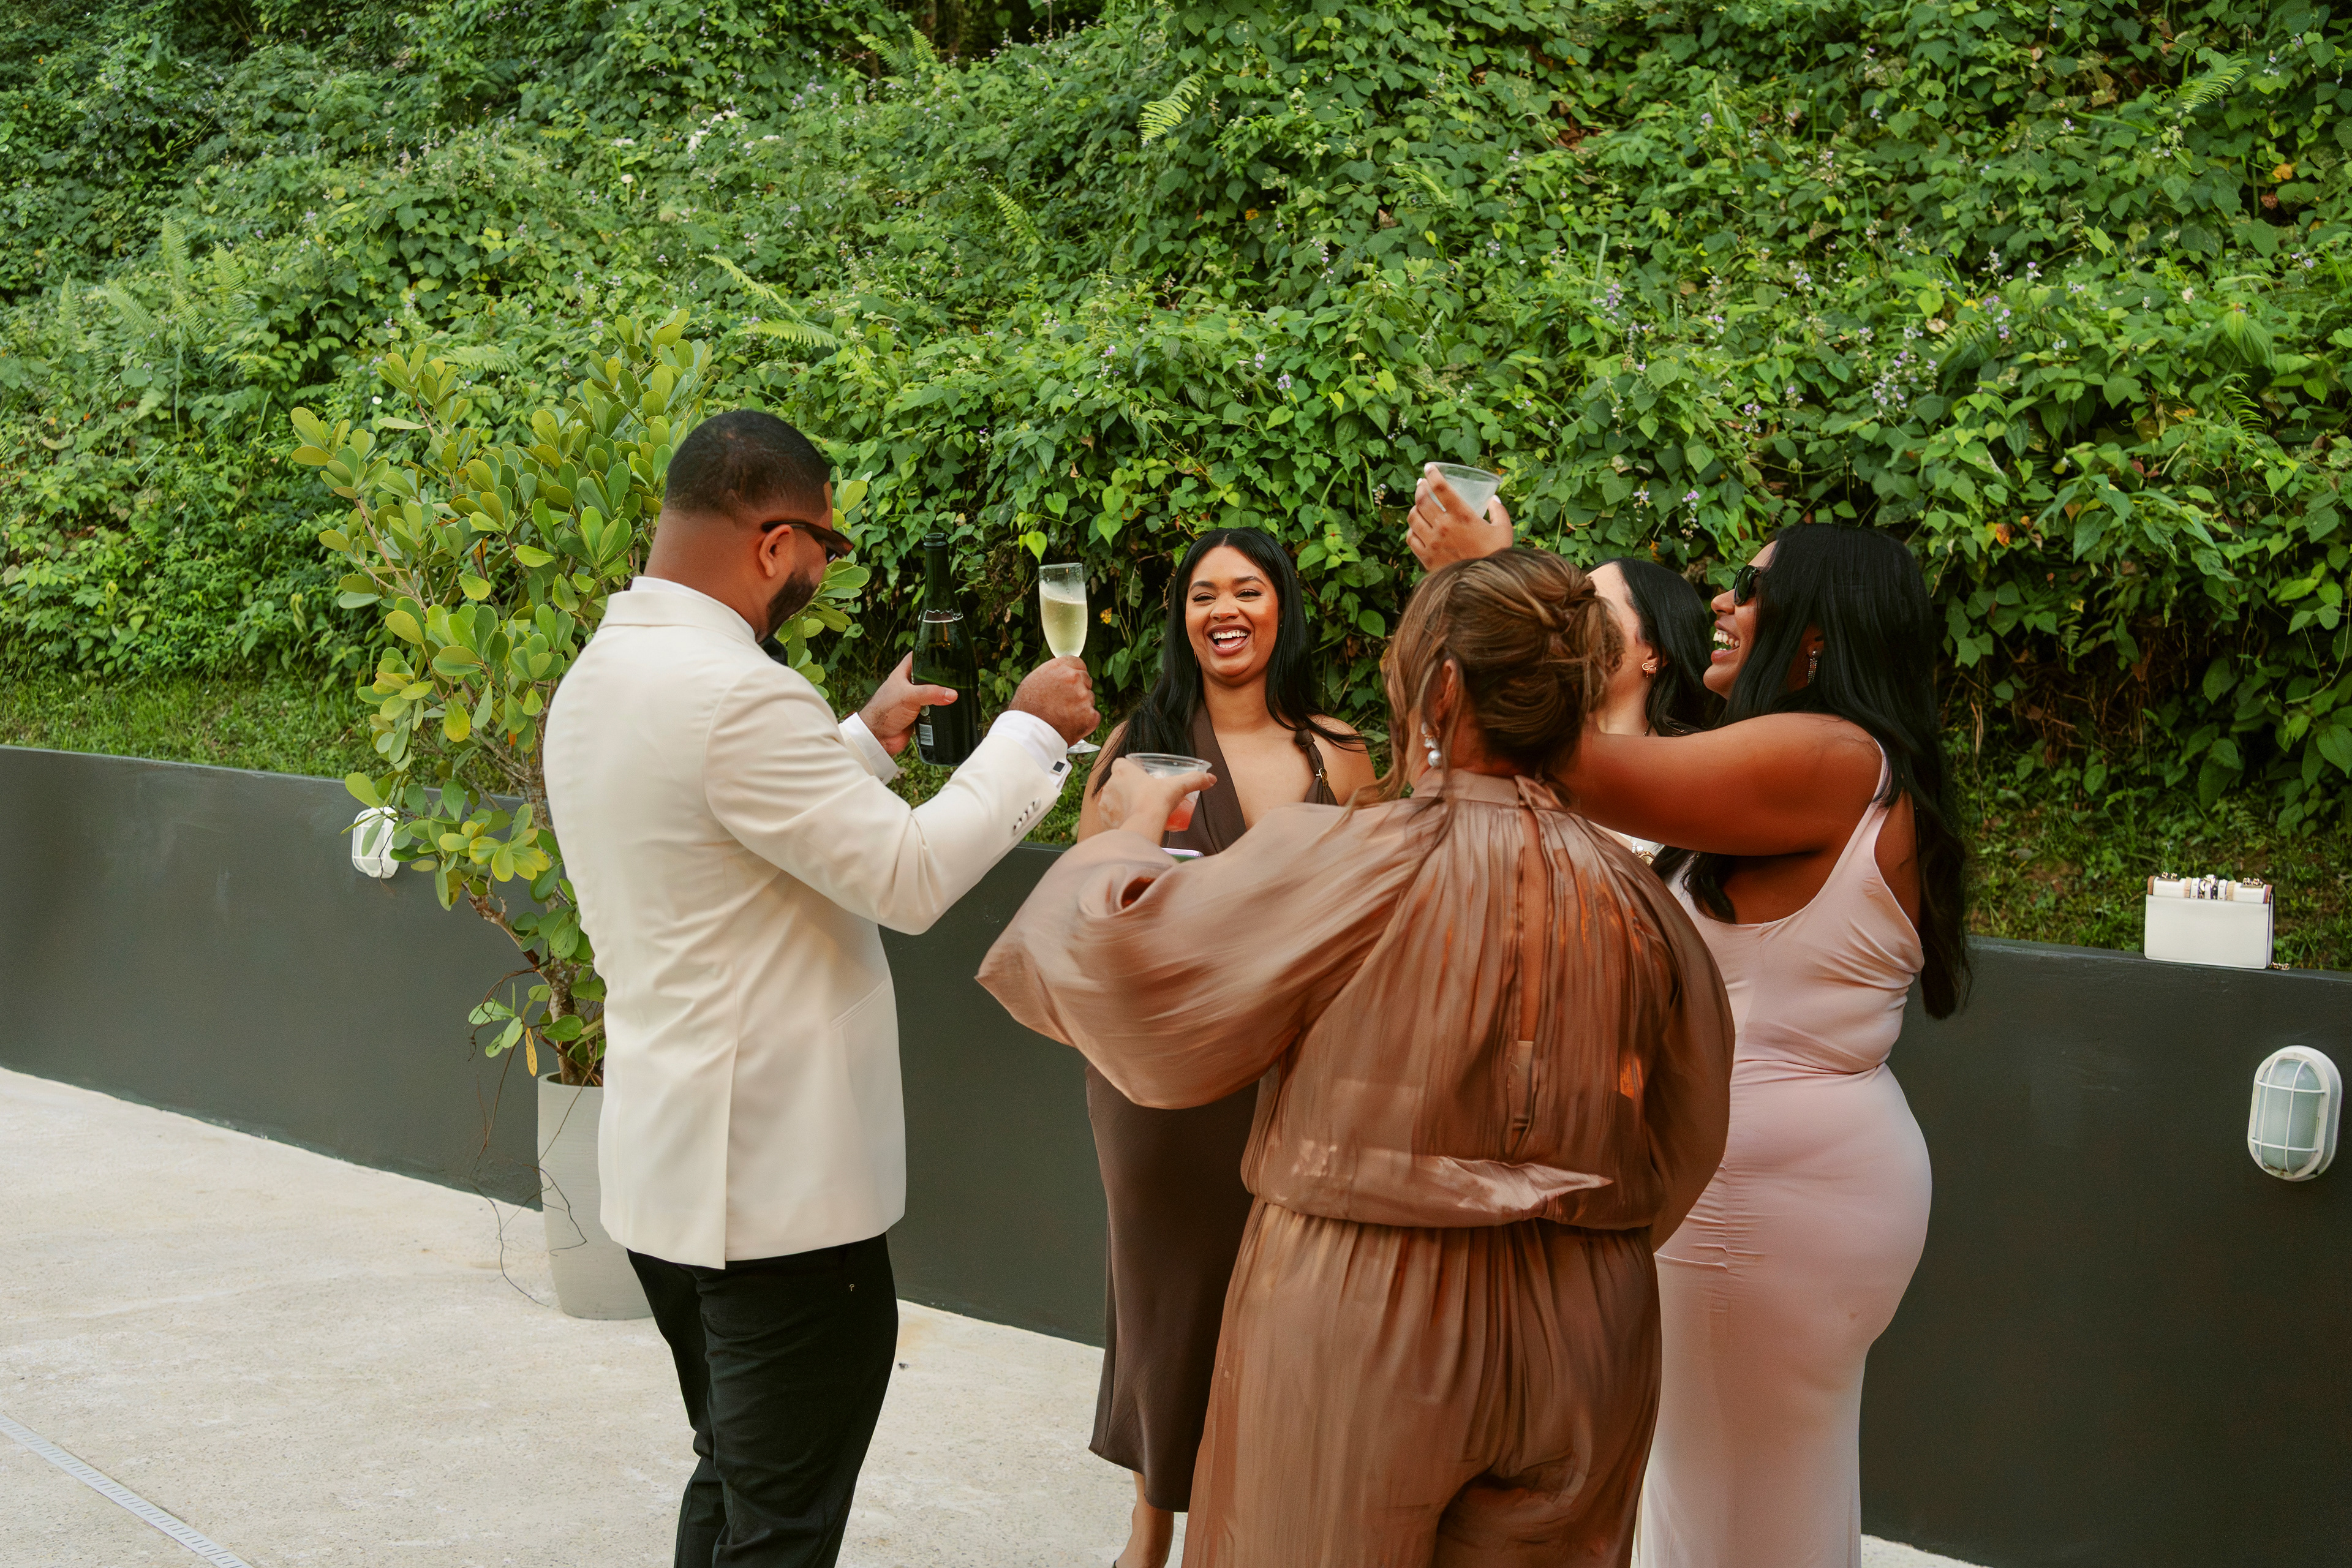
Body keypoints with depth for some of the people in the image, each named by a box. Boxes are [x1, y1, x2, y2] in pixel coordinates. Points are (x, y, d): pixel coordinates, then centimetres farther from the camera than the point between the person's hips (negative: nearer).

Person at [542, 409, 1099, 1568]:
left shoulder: (600, 678, 8)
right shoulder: (736, 697, -23)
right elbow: (912, 877, -20)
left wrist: (862, 742, 23)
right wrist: (1032, 731, -9)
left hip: (668, 1167, 10)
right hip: (777, 1189, -10)